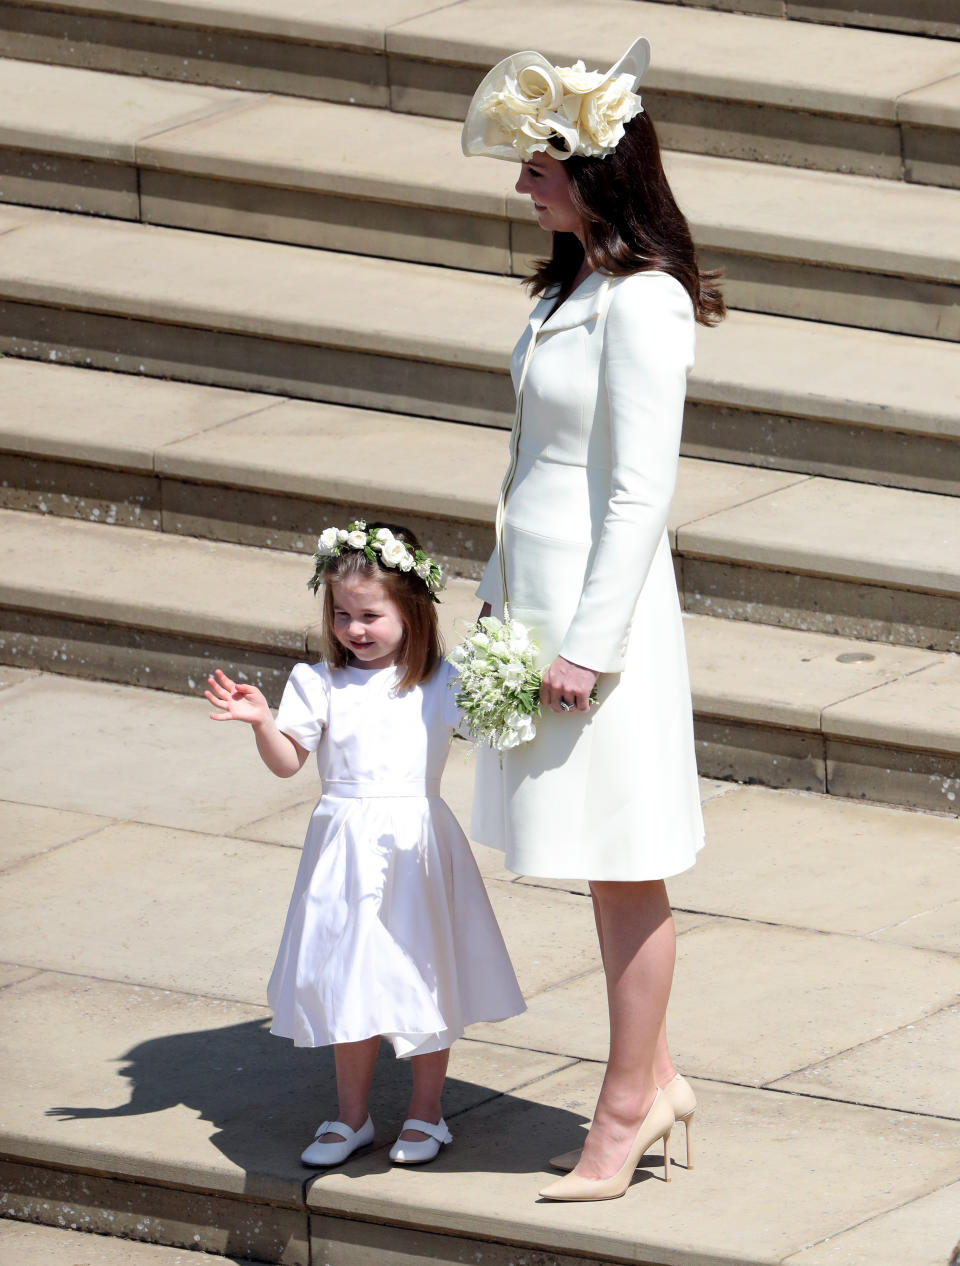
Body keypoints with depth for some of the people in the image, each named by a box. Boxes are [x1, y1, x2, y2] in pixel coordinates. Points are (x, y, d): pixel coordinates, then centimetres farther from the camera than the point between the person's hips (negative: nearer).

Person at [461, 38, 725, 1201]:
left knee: (623, 871, 1)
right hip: (540, 594, 9)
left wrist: (588, 647, -19)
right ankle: (653, 1079, 25)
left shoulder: (642, 303, -18)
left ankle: (624, 1113, 9)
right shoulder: (572, 287, 10)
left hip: (599, 603, -9)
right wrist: (501, 588, 18)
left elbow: (639, 493, -19)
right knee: (608, 866, 16)